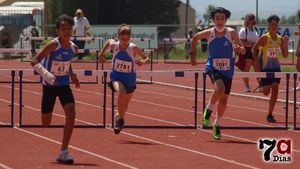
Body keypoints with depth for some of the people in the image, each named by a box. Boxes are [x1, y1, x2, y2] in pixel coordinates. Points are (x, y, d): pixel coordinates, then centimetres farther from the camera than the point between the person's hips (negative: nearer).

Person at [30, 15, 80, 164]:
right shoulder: (54, 44, -21)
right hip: (49, 86, -4)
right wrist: (46, 75, -37)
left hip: (64, 86, 4)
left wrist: (72, 75, 10)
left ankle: (63, 152, -12)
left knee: (71, 114, -17)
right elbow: (34, 62, -24)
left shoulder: (73, 48, -2)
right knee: (45, 123, 3)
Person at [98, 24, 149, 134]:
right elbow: (108, 41, 12)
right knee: (121, 92, -33)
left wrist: (142, 62, -32)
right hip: (116, 77, -1)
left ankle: (119, 116, 50)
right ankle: (120, 119, -22)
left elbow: (146, 58, -10)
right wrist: (101, 54, 13)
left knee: (125, 104, 17)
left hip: (130, 79, 1)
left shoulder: (133, 48, -18)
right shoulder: (114, 45, -12)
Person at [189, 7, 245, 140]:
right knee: (220, 89, -30)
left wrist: (239, 48, -34)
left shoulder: (232, 33, -8)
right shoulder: (209, 33, -6)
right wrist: (192, 55, 14)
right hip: (213, 68, -2)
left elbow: (243, 50, -11)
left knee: (224, 99, 9)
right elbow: (195, 38, 14)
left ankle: (217, 125, 29)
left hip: (227, 70, 2)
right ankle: (208, 111, -6)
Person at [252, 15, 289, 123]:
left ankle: (270, 114, -4)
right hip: (265, 68, -3)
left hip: (276, 67, 3)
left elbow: (285, 55, 5)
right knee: (266, 92, 0)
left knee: (275, 90, -9)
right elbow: (254, 49, -4)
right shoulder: (265, 38, -11)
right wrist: (257, 63, -11)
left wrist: (286, 44, -11)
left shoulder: (280, 39, 1)